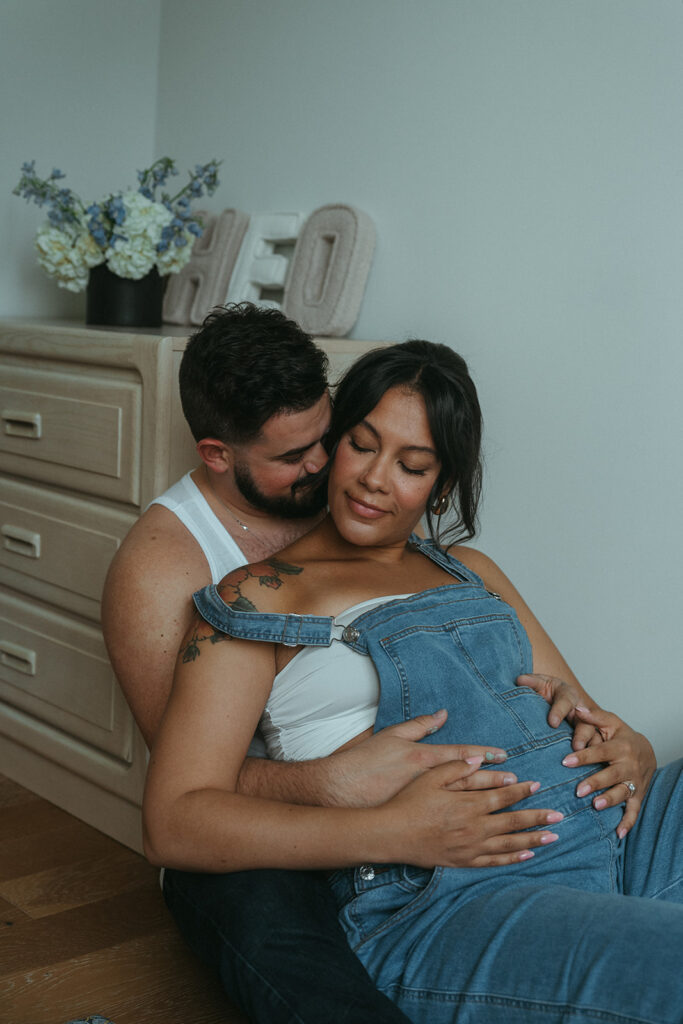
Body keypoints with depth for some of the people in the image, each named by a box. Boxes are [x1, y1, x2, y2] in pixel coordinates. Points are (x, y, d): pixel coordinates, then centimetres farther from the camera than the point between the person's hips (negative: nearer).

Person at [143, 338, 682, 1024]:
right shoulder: (259, 596, 7)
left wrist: (623, 748, -2)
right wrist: (391, 832, -14)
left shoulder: (469, 572, 26)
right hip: (441, 895, -7)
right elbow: (174, 823, -3)